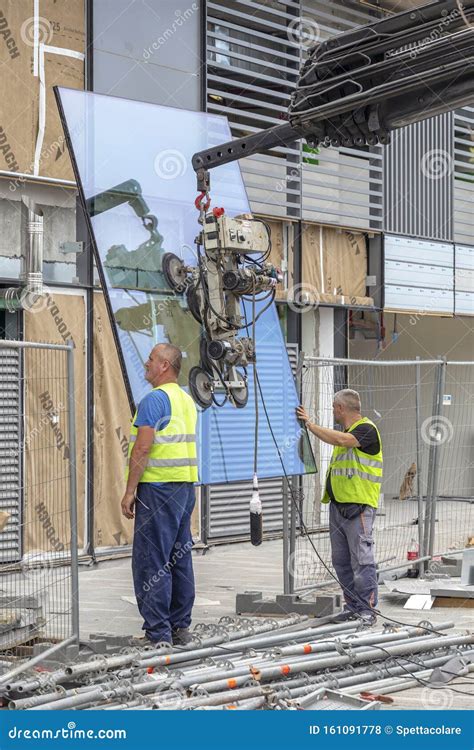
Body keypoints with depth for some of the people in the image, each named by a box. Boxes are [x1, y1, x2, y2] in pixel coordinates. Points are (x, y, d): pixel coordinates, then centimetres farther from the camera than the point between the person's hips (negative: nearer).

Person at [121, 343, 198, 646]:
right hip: (186, 486, 9)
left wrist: (129, 491, -14)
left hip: (158, 487, -9)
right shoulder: (187, 400, 16)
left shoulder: (154, 399, -12)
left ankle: (157, 633, -6)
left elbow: (142, 449, -18)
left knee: (151, 561, -6)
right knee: (180, 560, 11)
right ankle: (180, 628, 15)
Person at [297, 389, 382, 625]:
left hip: (359, 506, -9)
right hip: (337, 505, 9)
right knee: (341, 561, 10)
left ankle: (367, 609, -4)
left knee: (362, 559, -8)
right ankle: (352, 606, 16)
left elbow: (341, 440, -26)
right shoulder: (345, 431, 20)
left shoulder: (367, 429, -9)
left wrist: (310, 424, -21)